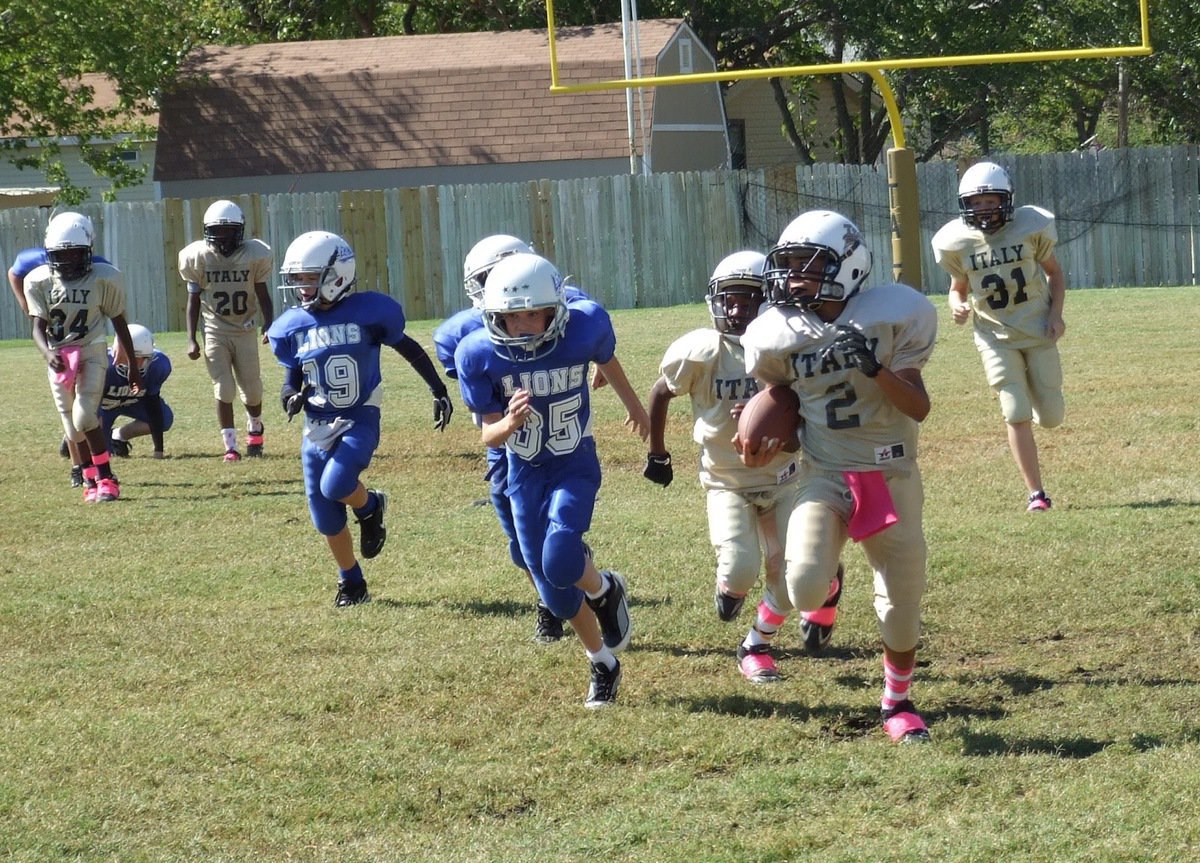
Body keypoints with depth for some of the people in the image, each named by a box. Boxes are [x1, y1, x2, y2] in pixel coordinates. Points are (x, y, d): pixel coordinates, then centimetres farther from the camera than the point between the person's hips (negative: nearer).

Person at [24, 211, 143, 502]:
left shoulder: (104, 278, -8)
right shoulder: (39, 281, -5)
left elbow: (119, 322, 2)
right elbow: (39, 327, -9)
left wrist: (133, 366, 7)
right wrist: (48, 354, -31)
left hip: (92, 352, -3)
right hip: (59, 357, 3)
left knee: (84, 417, -17)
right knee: (72, 424, 6)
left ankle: (106, 478, -7)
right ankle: (91, 479, 21)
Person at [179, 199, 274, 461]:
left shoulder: (254, 256, -9)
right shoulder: (198, 257, -9)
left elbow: (263, 296, 2)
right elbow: (193, 300, 1)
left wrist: (268, 327, -13)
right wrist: (191, 339, -5)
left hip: (245, 330, 1)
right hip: (215, 331, -1)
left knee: (252, 391, 7)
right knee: (224, 390, -8)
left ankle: (255, 429, 38)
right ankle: (230, 447, 1)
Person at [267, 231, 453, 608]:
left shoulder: (367, 312, -10)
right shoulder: (293, 326, 1)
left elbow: (409, 349, 4)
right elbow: (292, 378, 11)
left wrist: (439, 392, 8)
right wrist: (291, 397, -13)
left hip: (360, 421, -4)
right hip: (317, 428, 4)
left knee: (334, 485, -28)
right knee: (326, 521, 5)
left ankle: (371, 507, 7)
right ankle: (351, 584, 27)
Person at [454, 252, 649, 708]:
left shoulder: (584, 327, -21)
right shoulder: (480, 355, -20)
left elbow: (607, 362, 4)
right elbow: (489, 435, -13)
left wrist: (634, 406, 24)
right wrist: (511, 422, -38)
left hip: (576, 468, -2)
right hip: (526, 475, 2)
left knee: (560, 563, -25)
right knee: (555, 593, 7)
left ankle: (605, 590, 10)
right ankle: (603, 664, 32)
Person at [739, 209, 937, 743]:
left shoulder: (891, 316, -11)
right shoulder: (779, 336, -5)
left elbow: (919, 407, -13)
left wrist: (875, 367, -27)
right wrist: (765, 447, -2)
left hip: (891, 475, -1)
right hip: (824, 474, 1)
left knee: (902, 600, 7)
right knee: (804, 588, -21)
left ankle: (897, 702, 33)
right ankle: (826, 588, 19)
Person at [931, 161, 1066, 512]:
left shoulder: (1029, 228, -10)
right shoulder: (957, 243, -8)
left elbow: (1054, 272, 5)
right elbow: (959, 286, 8)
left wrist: (1056, 314, -7)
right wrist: (957, 305, -15)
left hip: (1039, 331, 0)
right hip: (997, 337, 0)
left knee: (1051, 417, 3)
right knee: (1017, 415, -12)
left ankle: (1034, 388, 41)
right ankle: (1035, 492, -3)